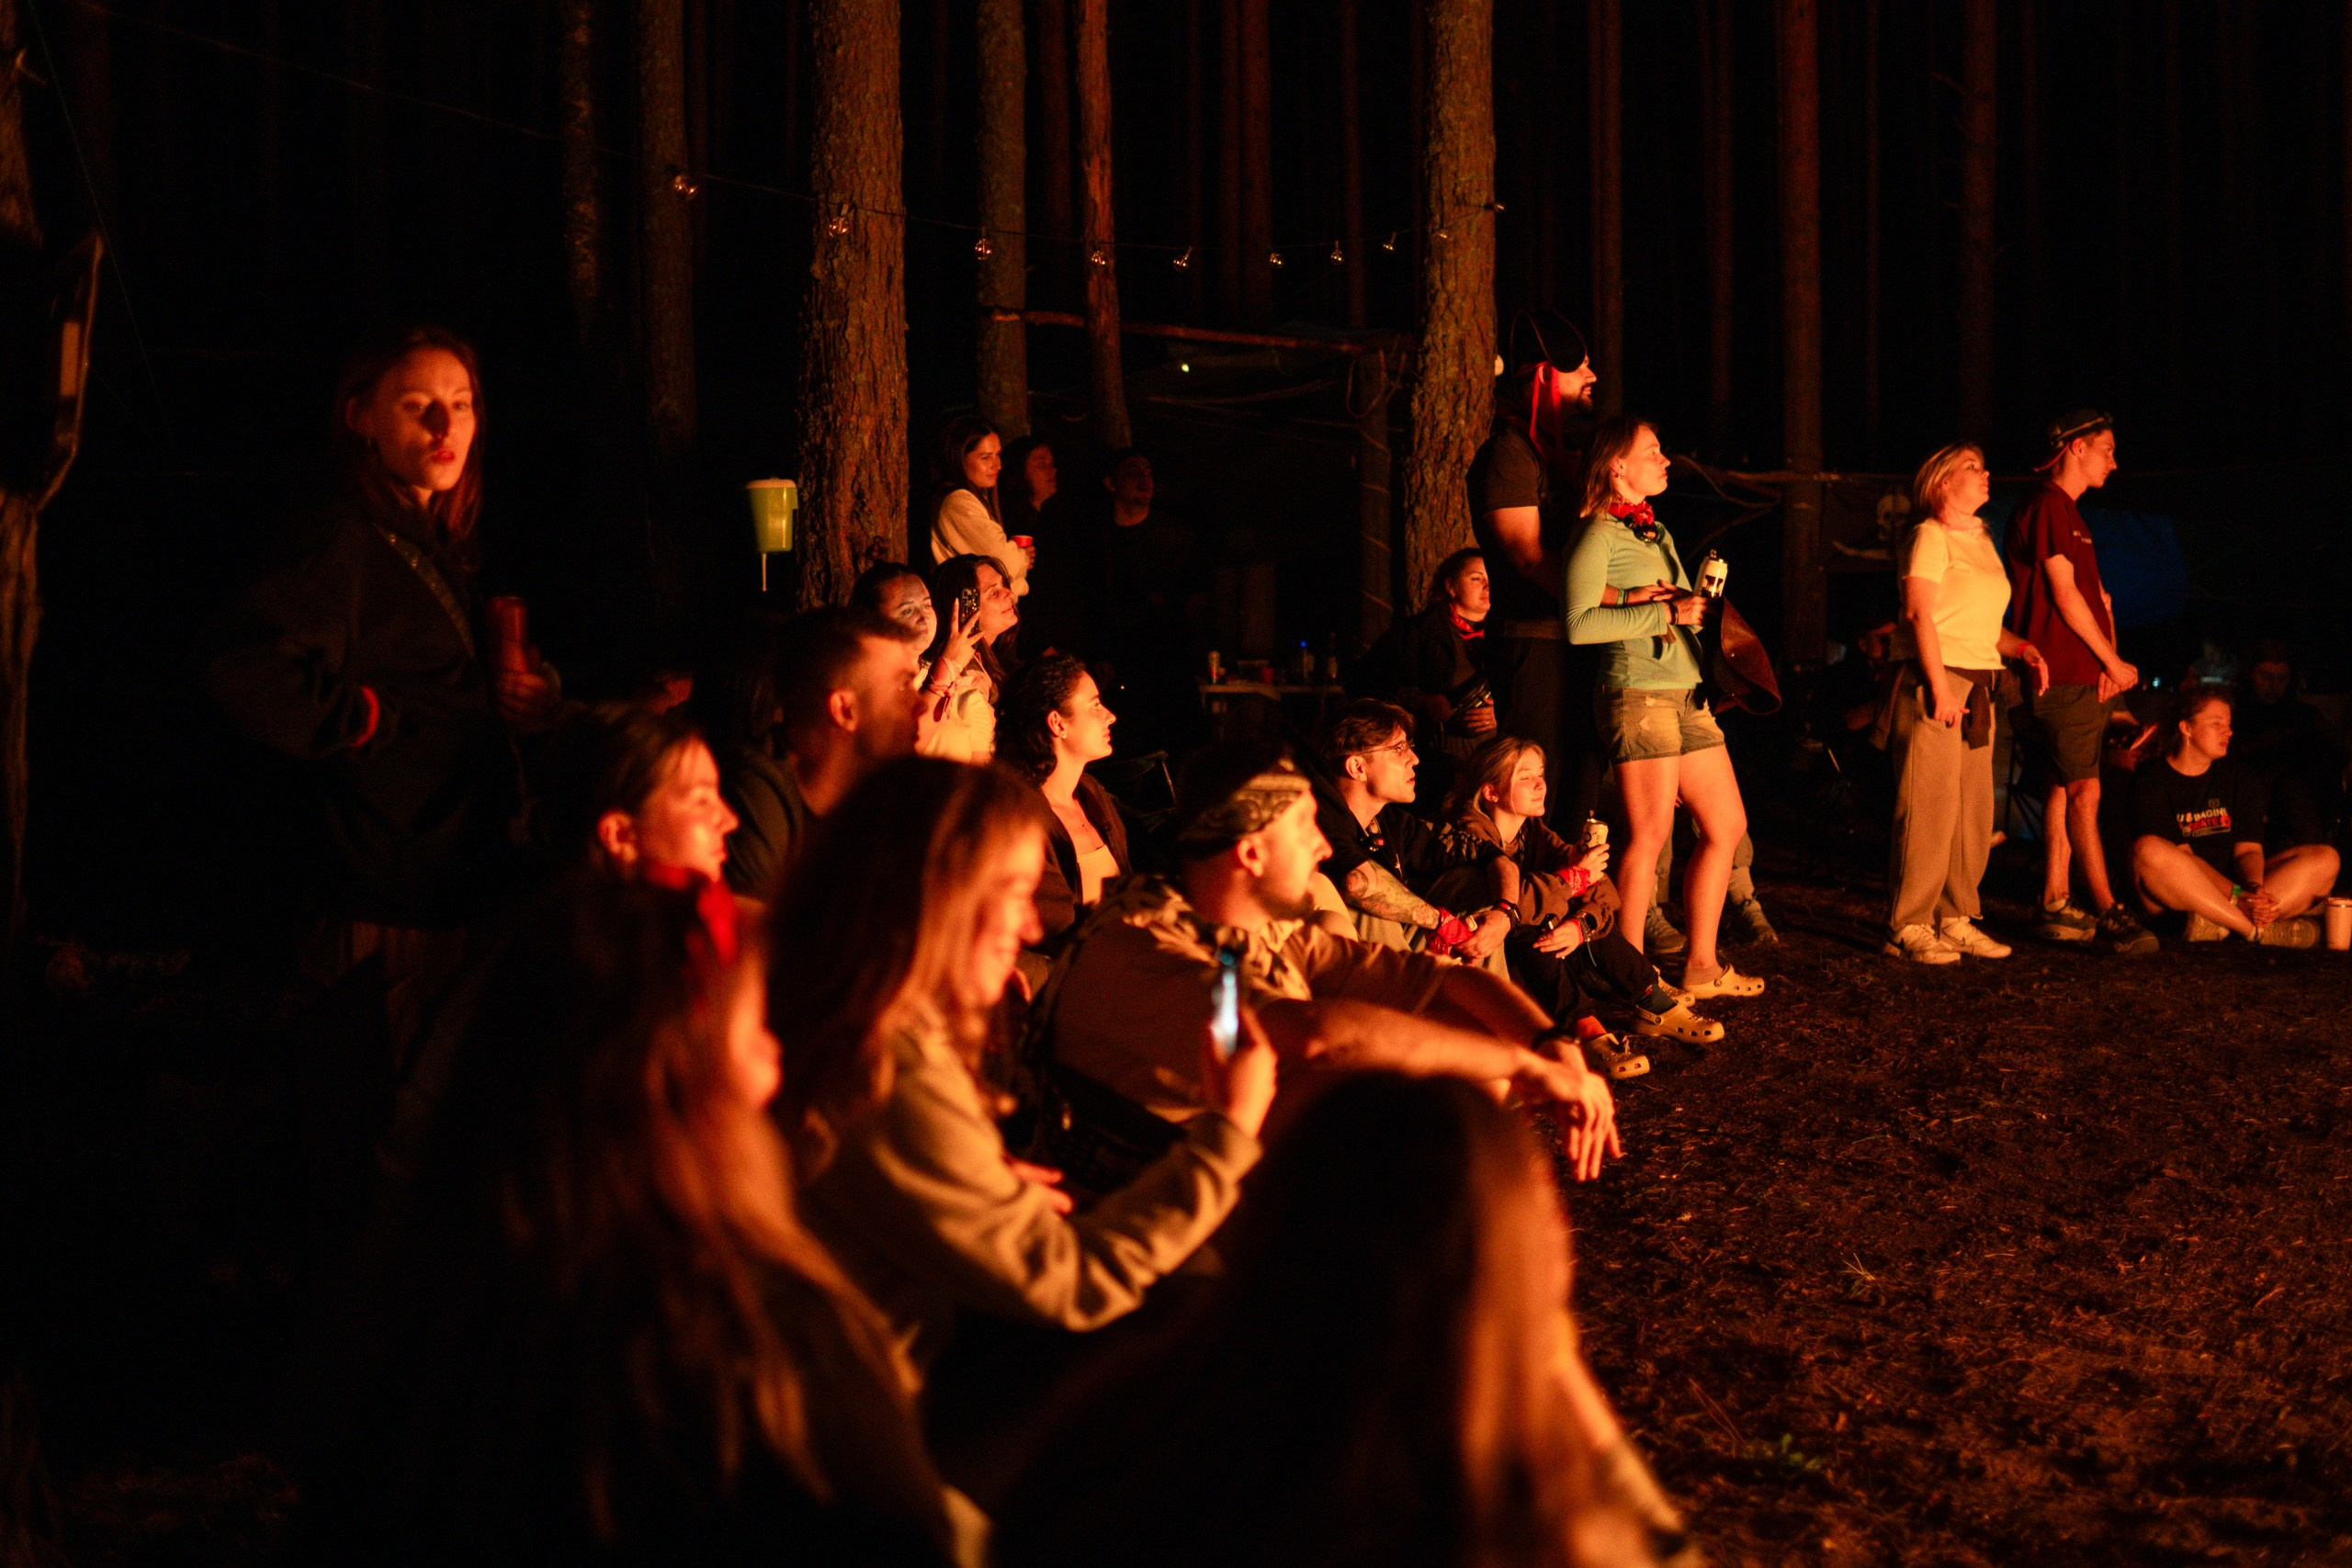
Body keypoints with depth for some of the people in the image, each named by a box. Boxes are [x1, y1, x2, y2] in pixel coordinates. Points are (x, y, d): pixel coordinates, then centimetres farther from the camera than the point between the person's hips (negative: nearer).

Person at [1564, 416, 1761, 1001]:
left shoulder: (1655, 531, 20)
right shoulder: (1599, 535, -7)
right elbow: (1580, 623, -18)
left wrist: (1699, 606, 6)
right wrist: (1664, 611, -16)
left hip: (1686, 692, 9)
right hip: (1639, 694, -9)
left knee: (1726, 826, 8)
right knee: (1651, 834, -8)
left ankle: (1700, 965, 15)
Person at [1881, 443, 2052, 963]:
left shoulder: (1981, 541, 21)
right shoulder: (1930, 536, -5)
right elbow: (1919, 612, -13)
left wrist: (2022, 647, 8)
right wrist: (1939, 686, -20)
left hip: (1978, 685, 9)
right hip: (1935, 684, -9)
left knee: (1974, 812, 8)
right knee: (1929, 808, -9)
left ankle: (1957, 920, 14)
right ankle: (1909, 926, -6)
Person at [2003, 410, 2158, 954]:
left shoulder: (2069, 513, 22)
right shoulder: (2045, 506, -10)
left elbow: (2096, 599, 18)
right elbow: (2066, 597, -14)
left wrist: (2110, 661, 2)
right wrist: (2114, 662, -7)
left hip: (2085, 677, 10)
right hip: (2061, 676, -10)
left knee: (2063, 792, 9)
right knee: (2083, 792, -12)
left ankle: (2056, 906, 11)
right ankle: (2108, 912, -16)